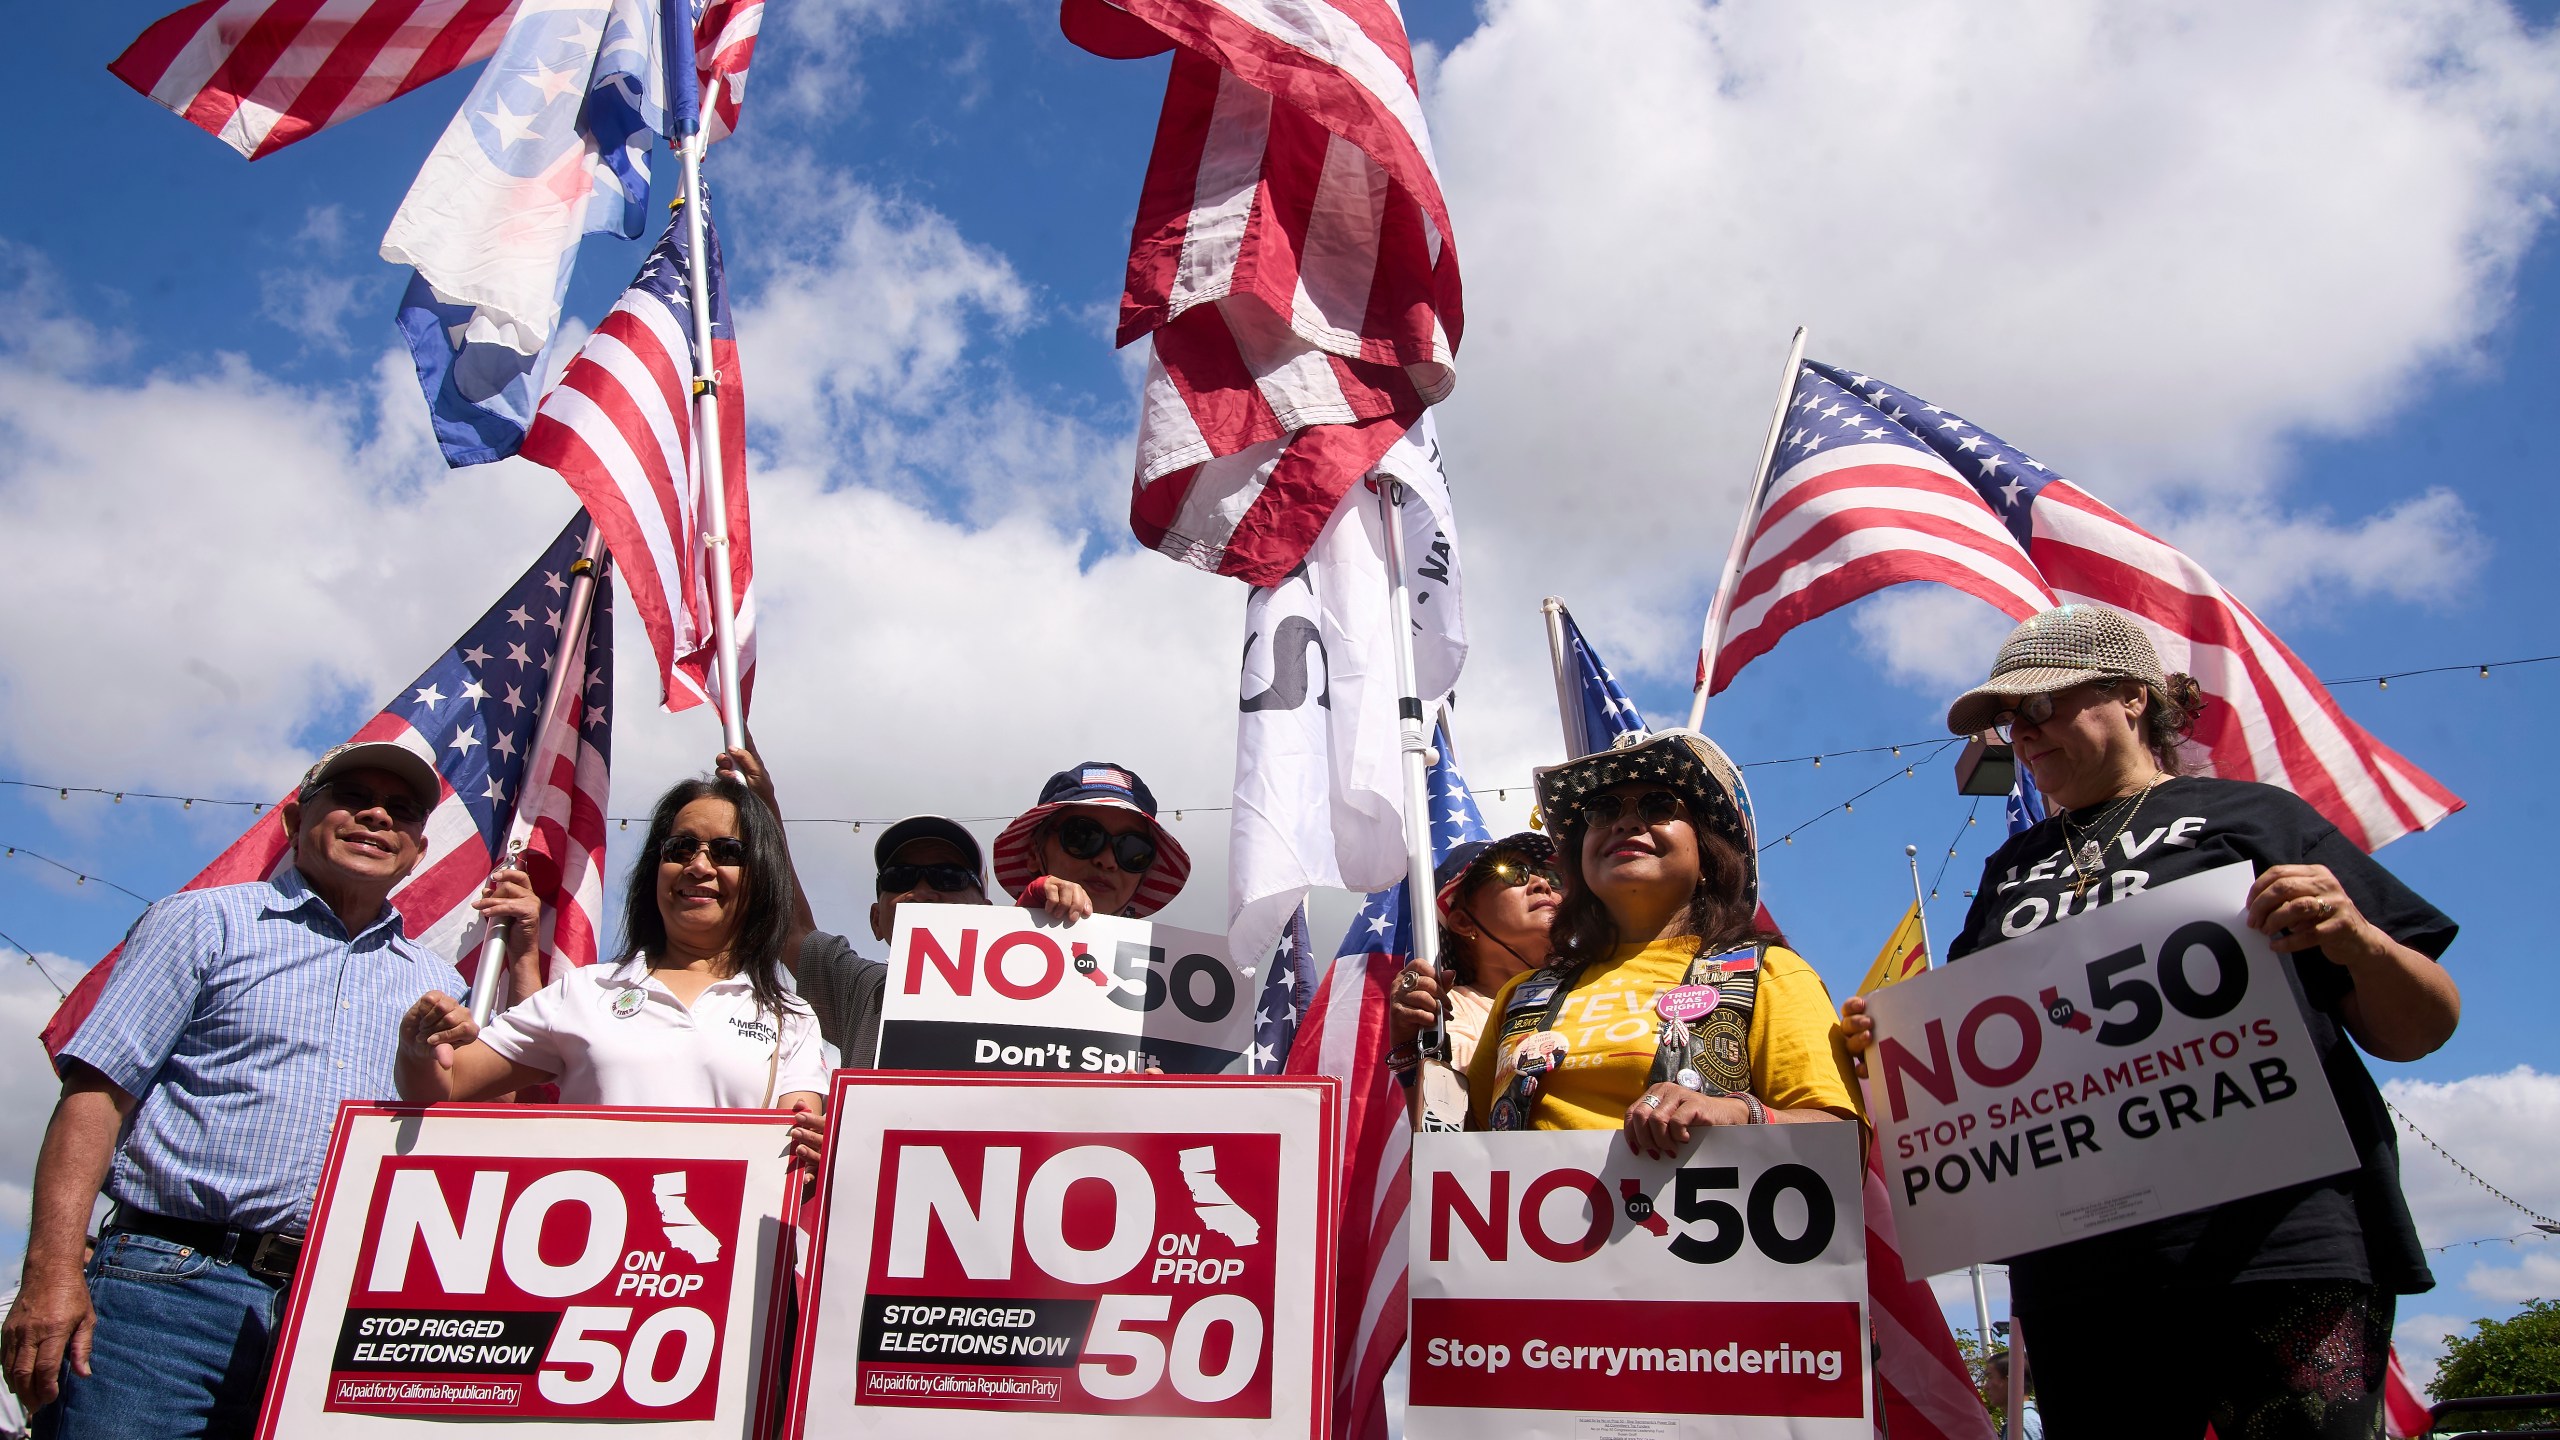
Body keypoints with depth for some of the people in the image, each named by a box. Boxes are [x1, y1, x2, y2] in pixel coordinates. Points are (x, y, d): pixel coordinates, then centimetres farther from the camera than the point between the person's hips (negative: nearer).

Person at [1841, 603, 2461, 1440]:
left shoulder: (2248, 816, 8)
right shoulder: (2012, 868, 23)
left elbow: (2418, 1032, 5)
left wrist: (2356, 938, -15)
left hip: (2275, 1237, -4)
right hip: (2075, 1269, 5)